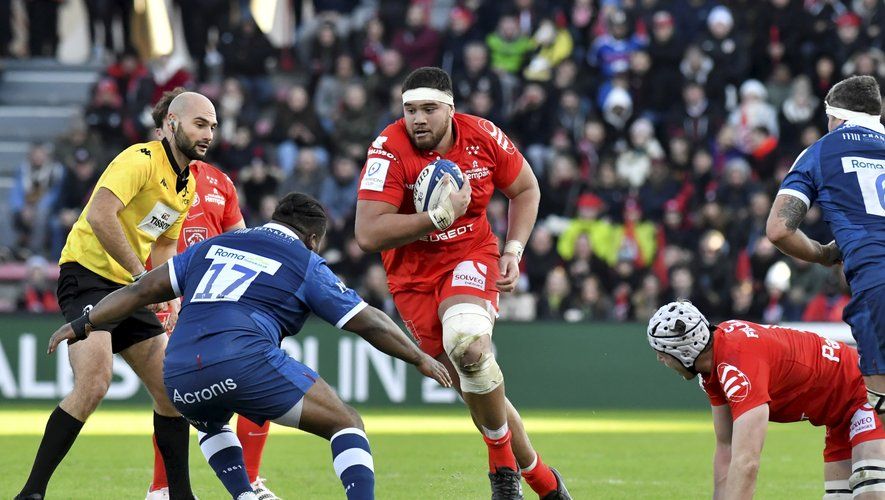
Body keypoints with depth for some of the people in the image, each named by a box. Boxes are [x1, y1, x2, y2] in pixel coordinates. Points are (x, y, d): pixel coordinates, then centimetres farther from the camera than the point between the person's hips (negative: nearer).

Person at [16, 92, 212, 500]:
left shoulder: (188, 185, 14)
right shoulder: (141, 160, -15)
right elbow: (100, 214, -29)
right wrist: (141, 275, -28)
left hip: (128, 288, 9)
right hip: (87, 275, -9)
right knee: (93, 385, -24)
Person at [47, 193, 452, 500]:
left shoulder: (212, 246, 26)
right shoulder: (305, 264, 15)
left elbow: (145, 289, 22)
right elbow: (367, 322, 17)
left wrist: (83, 325, 26)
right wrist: (421, 359, 28)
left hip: (180, 376, 5)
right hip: (246, 362, -5)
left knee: (210, 423, 39)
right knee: (346, 425, 7)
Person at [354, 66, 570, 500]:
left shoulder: (483, 138, -9)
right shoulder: (389, 151, -18)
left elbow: (526, 189, 12)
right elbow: (368, 235, -26)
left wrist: (513, 250, 0)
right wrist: (441, 215, -30)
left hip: (472, 257, 0)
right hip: (414, 277, 0)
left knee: (467, 342, -32)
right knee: (476, 389, 2)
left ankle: (503, 465, -12)